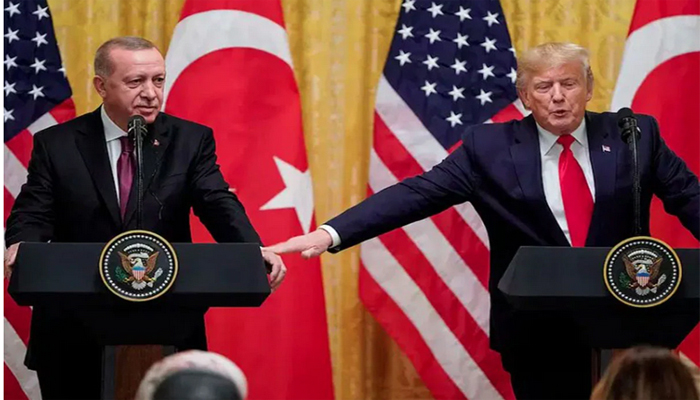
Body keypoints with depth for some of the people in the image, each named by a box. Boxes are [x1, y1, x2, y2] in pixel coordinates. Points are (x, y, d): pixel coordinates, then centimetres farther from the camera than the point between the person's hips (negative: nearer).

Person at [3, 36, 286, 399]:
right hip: (74, 334, 0)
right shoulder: (57, 145, 3)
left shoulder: (191, 141, 4)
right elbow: (33, 214, -5)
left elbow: (219, 204, -7)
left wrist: (253, 252, -28)